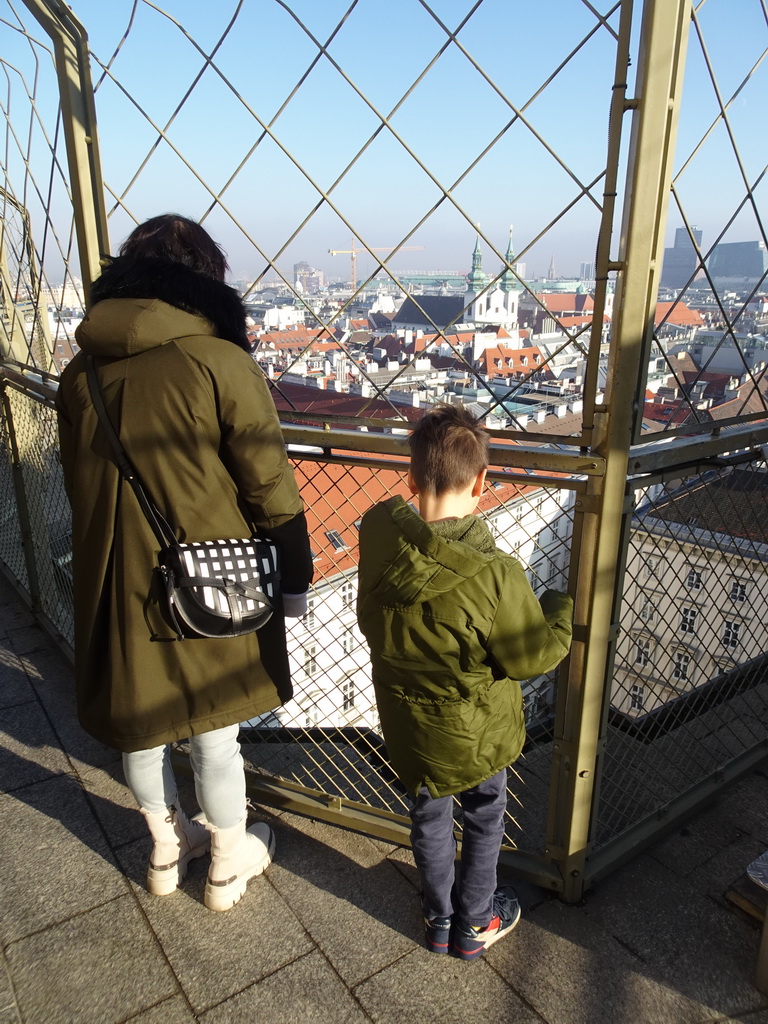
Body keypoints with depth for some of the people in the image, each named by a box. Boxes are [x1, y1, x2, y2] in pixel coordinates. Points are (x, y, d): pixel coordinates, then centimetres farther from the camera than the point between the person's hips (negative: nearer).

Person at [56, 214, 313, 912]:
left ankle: (167, 851, 47)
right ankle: (229, 866, 39)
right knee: (214, 735, 15)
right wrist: (294, 577, -1)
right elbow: (271, 489, -15)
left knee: (139, 726, 23)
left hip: (114, 585, 5)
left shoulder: (79, 374, -1)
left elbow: (78, 486, 9)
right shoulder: (219, 363, -17)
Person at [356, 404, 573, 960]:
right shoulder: (495, 575, -33)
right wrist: (562, 609, -3)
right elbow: (531, 657, -19)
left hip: (407, 724, 4)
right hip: (477, 731, -3)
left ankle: (439, 919, 46)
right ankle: (474, 923, 44)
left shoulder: (379, 546, -20)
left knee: (429, 815, 26)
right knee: (484, 817, 24)